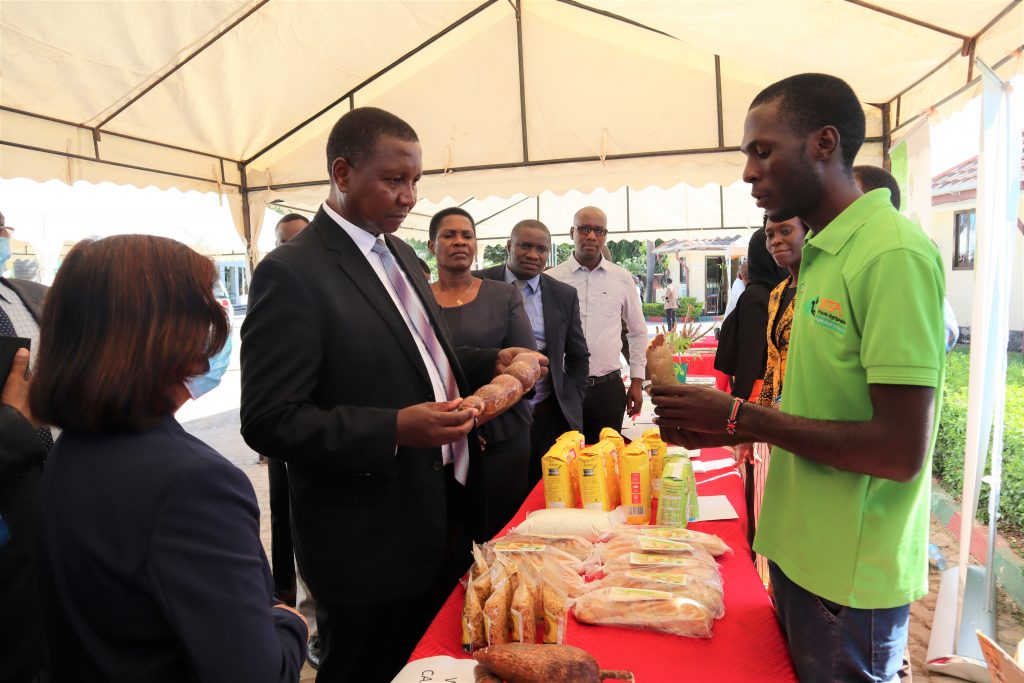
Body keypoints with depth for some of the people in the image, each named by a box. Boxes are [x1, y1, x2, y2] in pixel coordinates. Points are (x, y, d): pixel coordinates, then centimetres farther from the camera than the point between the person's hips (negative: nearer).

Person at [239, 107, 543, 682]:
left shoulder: (400, 254, 9)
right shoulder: (293, 273, -17)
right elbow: (269, 422, -19)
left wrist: (489, 363, 4)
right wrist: (394, 430, -29)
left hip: (442, 521, 8)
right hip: (370, 548, -7)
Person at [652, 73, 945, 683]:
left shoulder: (893, 255, -20)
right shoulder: (824, 254, 8)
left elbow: (901, 450, -24)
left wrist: (741, 418, -18)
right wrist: (724, 428, 1)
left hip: (849, 578, -8)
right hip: (802, 550, 8)